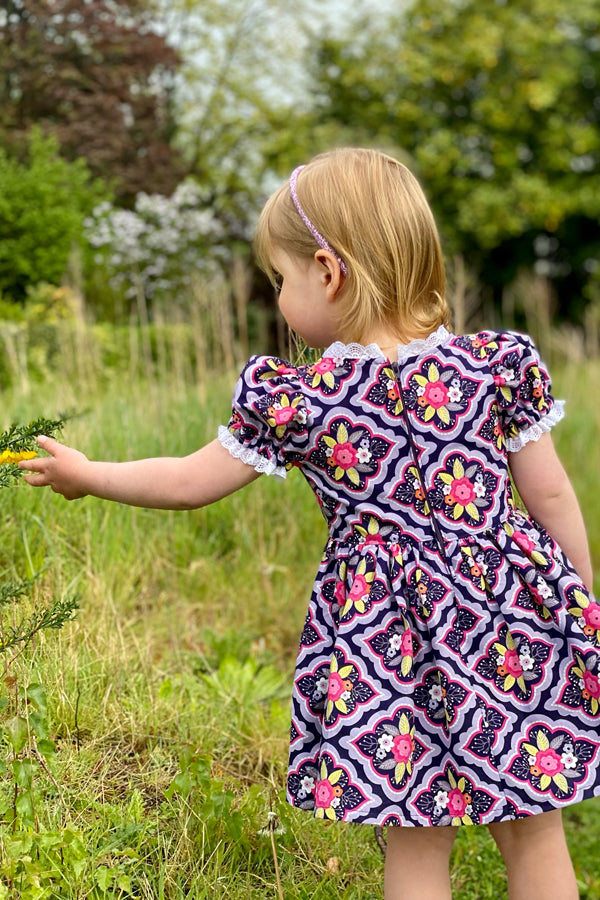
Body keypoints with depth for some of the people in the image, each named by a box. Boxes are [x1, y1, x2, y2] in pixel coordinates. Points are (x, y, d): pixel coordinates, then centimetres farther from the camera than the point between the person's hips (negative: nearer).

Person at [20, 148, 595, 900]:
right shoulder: (498, 364, -1)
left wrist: (85, 474, 21)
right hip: (513, 615, 2)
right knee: (534, 836, 15)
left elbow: (188, 483, 5)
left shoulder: (294, 401, -6)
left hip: (387, 634, -2)